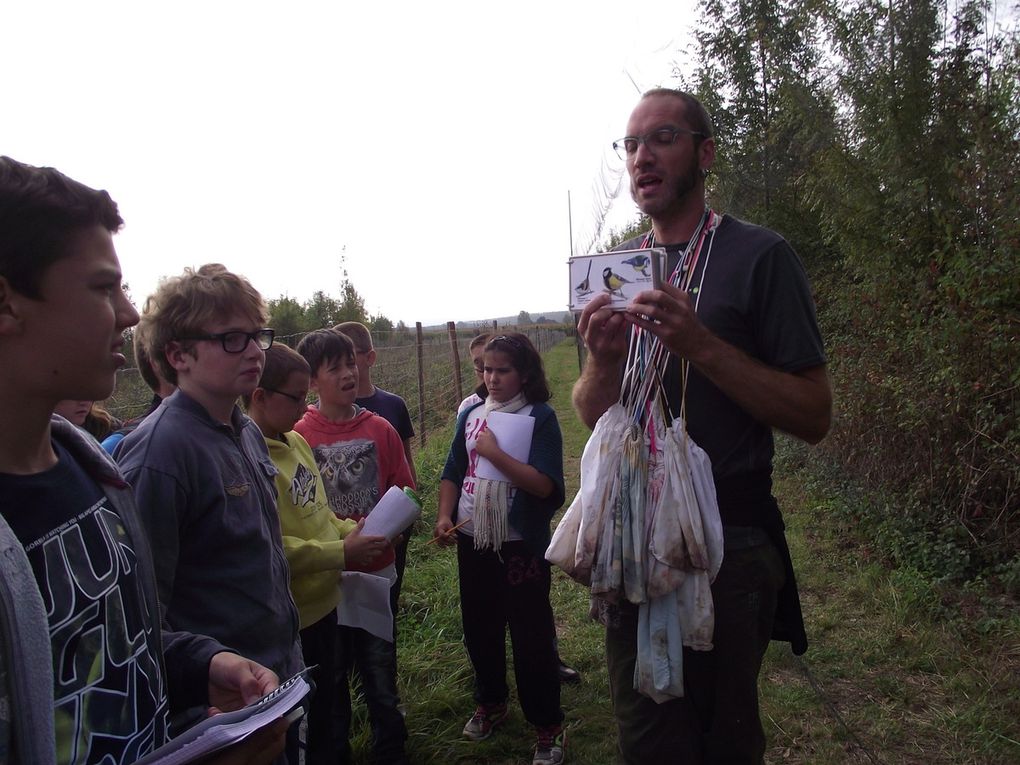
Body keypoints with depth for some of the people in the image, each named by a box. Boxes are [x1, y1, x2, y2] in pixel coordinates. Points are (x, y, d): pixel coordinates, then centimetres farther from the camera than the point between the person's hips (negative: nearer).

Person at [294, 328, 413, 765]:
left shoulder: (380, 430, 0)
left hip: (376, 569, 2)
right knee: (330, 673, 14)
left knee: (380, 667, 14)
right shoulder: (298, 436, -9)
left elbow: (404, 495, 4)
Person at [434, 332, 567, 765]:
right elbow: (453, 473, 10)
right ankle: (490, 703, 43)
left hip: (521, 545, -5)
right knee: (479, 628, 20)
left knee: (531, 636, 4)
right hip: (472, 540, 6)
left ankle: (547, 727, 22)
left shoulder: (539, 417, -11)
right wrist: (444, 517, -4)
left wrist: (494, 453, -21)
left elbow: (544, 484, -20)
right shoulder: (471, 414, 5)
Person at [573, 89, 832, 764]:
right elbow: (591, 414, 9)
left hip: (730, 544, -4)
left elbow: (814, 417, -12)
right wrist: (604, 359, -13)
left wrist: (700, 345, -24)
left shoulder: (758, 255, -8)